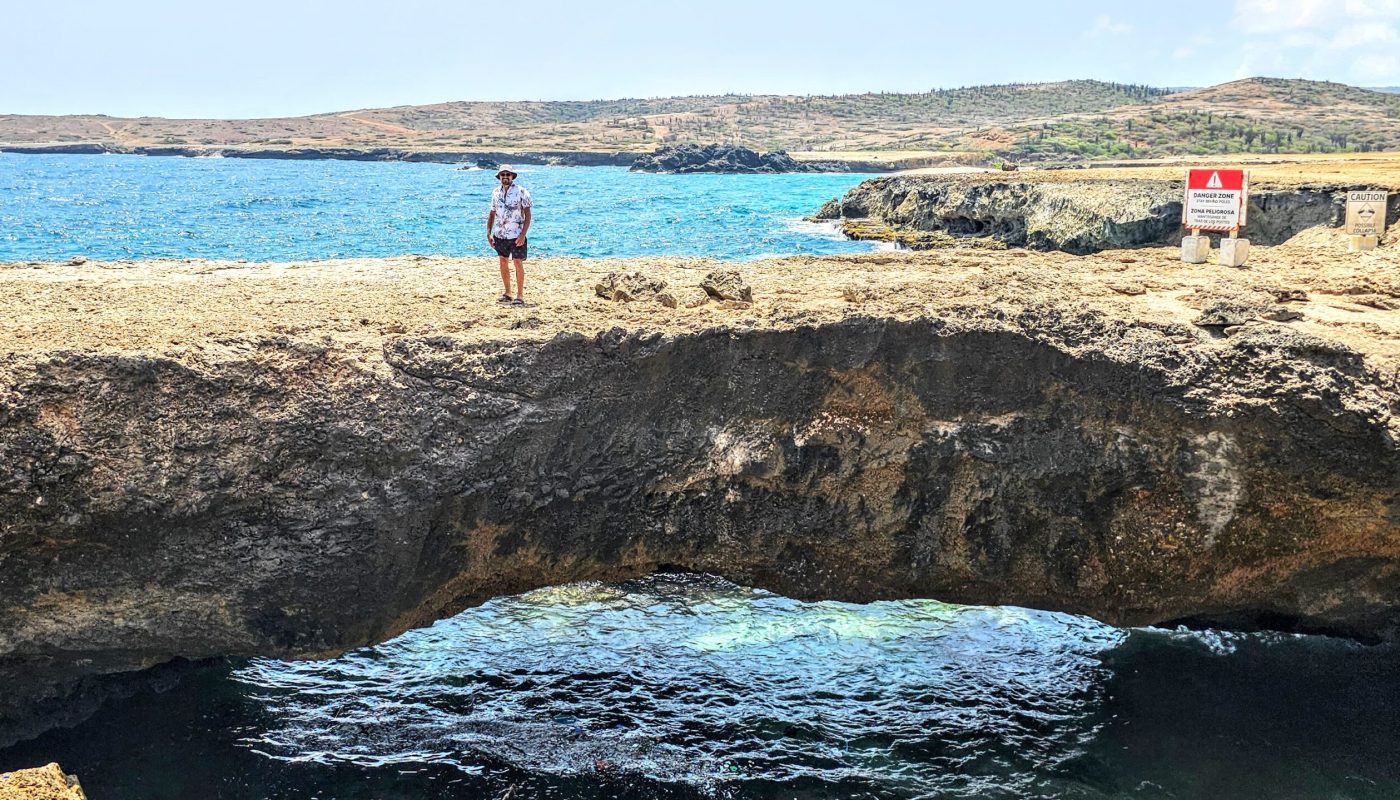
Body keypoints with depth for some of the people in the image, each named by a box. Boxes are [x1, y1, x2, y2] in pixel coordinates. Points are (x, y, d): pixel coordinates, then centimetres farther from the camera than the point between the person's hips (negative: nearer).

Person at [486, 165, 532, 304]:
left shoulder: (521, 192, -8)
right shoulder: (496, 192, 6)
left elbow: (528, 215, -9)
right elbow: (492, 214, 14)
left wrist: (523, 234, -17)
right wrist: (489, 233, 5)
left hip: (516, 235, -5)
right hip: (500, 234, 5)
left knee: (518, 263, -6)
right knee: (503, 262, 10)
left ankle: (520, 295, 0)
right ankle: (507, 293, 20)